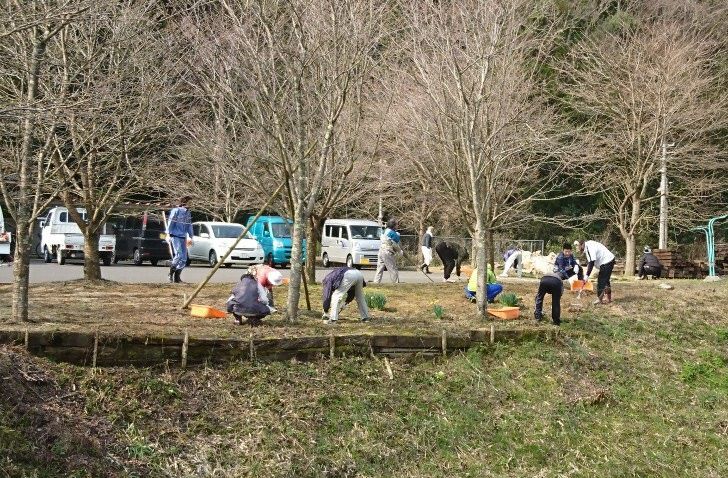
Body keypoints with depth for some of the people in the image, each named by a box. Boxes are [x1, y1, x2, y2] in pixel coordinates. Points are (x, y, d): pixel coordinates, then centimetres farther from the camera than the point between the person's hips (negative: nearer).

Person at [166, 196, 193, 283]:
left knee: (184, 259, 2)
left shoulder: (188, 213, 16)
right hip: (175, 236, -7)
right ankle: (171, 273, 0)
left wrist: (190, 237, 21)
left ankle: (177, 277, 8)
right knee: (179, 255, -16)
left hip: (183, 237, 7)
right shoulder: (176, 211, -5)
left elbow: (189, 226, 22)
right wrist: (168, 234, -14)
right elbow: (170, 223, -8)